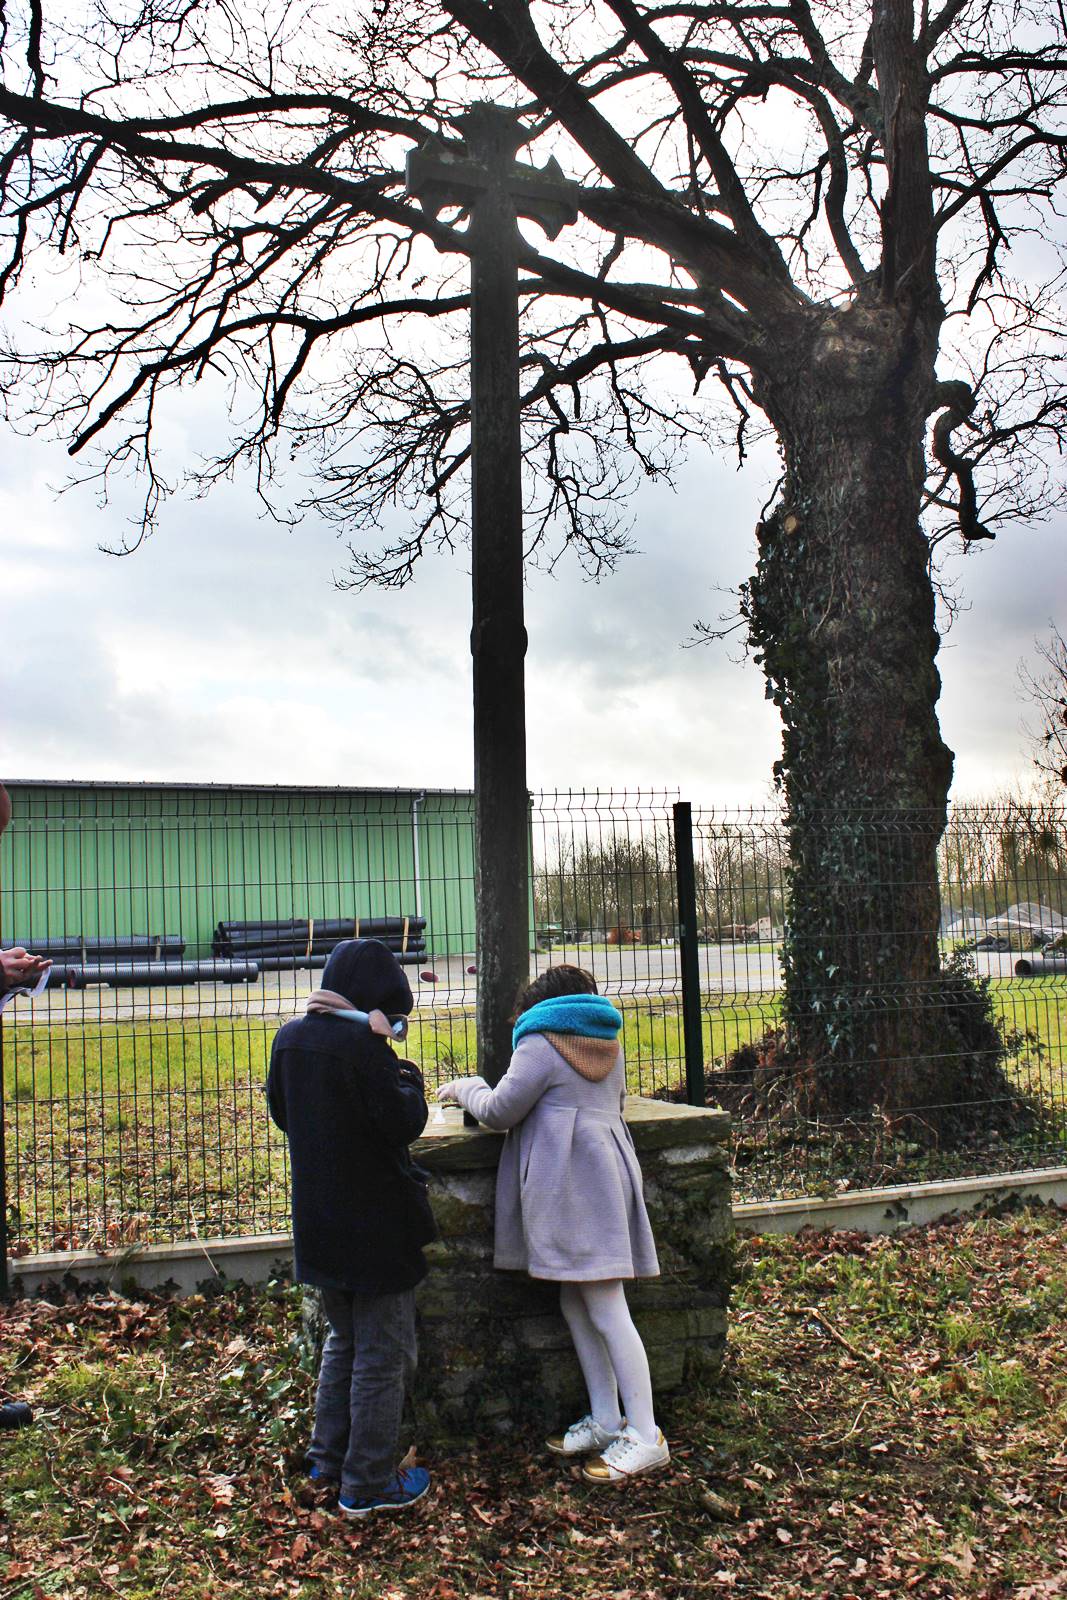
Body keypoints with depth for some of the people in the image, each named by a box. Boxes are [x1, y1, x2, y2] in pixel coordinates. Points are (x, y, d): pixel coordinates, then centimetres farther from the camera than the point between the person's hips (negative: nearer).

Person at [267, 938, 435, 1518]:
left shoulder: (290, 1038, 1)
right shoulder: (363, 1046, -22)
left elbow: (279, 1110, 14)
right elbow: (404, 1123, -21)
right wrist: (407, 1079, -4)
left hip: (317, 1220, 8)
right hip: (375, 1221, -7)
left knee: (344, 1340, 25)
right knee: (383, 1355, 7)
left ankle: (328, 1458, 33)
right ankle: (367, 1482, 15)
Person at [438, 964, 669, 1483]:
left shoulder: (541, 1043, -5)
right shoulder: (608, 1044, 19)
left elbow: (500, 1110, -4)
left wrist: (466, 1088, 15)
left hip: (574, 1182, -9)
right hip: (605, 1173, 9)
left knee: (606, 1311, -8)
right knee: (576, 1303, 13)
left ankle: (646, 1436, -6)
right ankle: (606, 1419, 17)